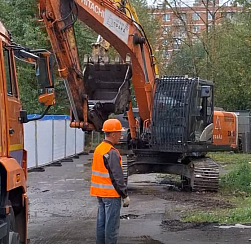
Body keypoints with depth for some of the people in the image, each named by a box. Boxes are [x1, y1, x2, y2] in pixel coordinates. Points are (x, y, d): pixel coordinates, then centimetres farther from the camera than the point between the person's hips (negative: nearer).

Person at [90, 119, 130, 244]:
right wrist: (125, 196, -14)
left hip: (100, 193, 9)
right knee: (112, 224, -3)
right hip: (111, 194, -9)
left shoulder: (98, 149, 10)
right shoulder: (112, 152, -19)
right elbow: (117, 177, -21)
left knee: (101, 222, 14)